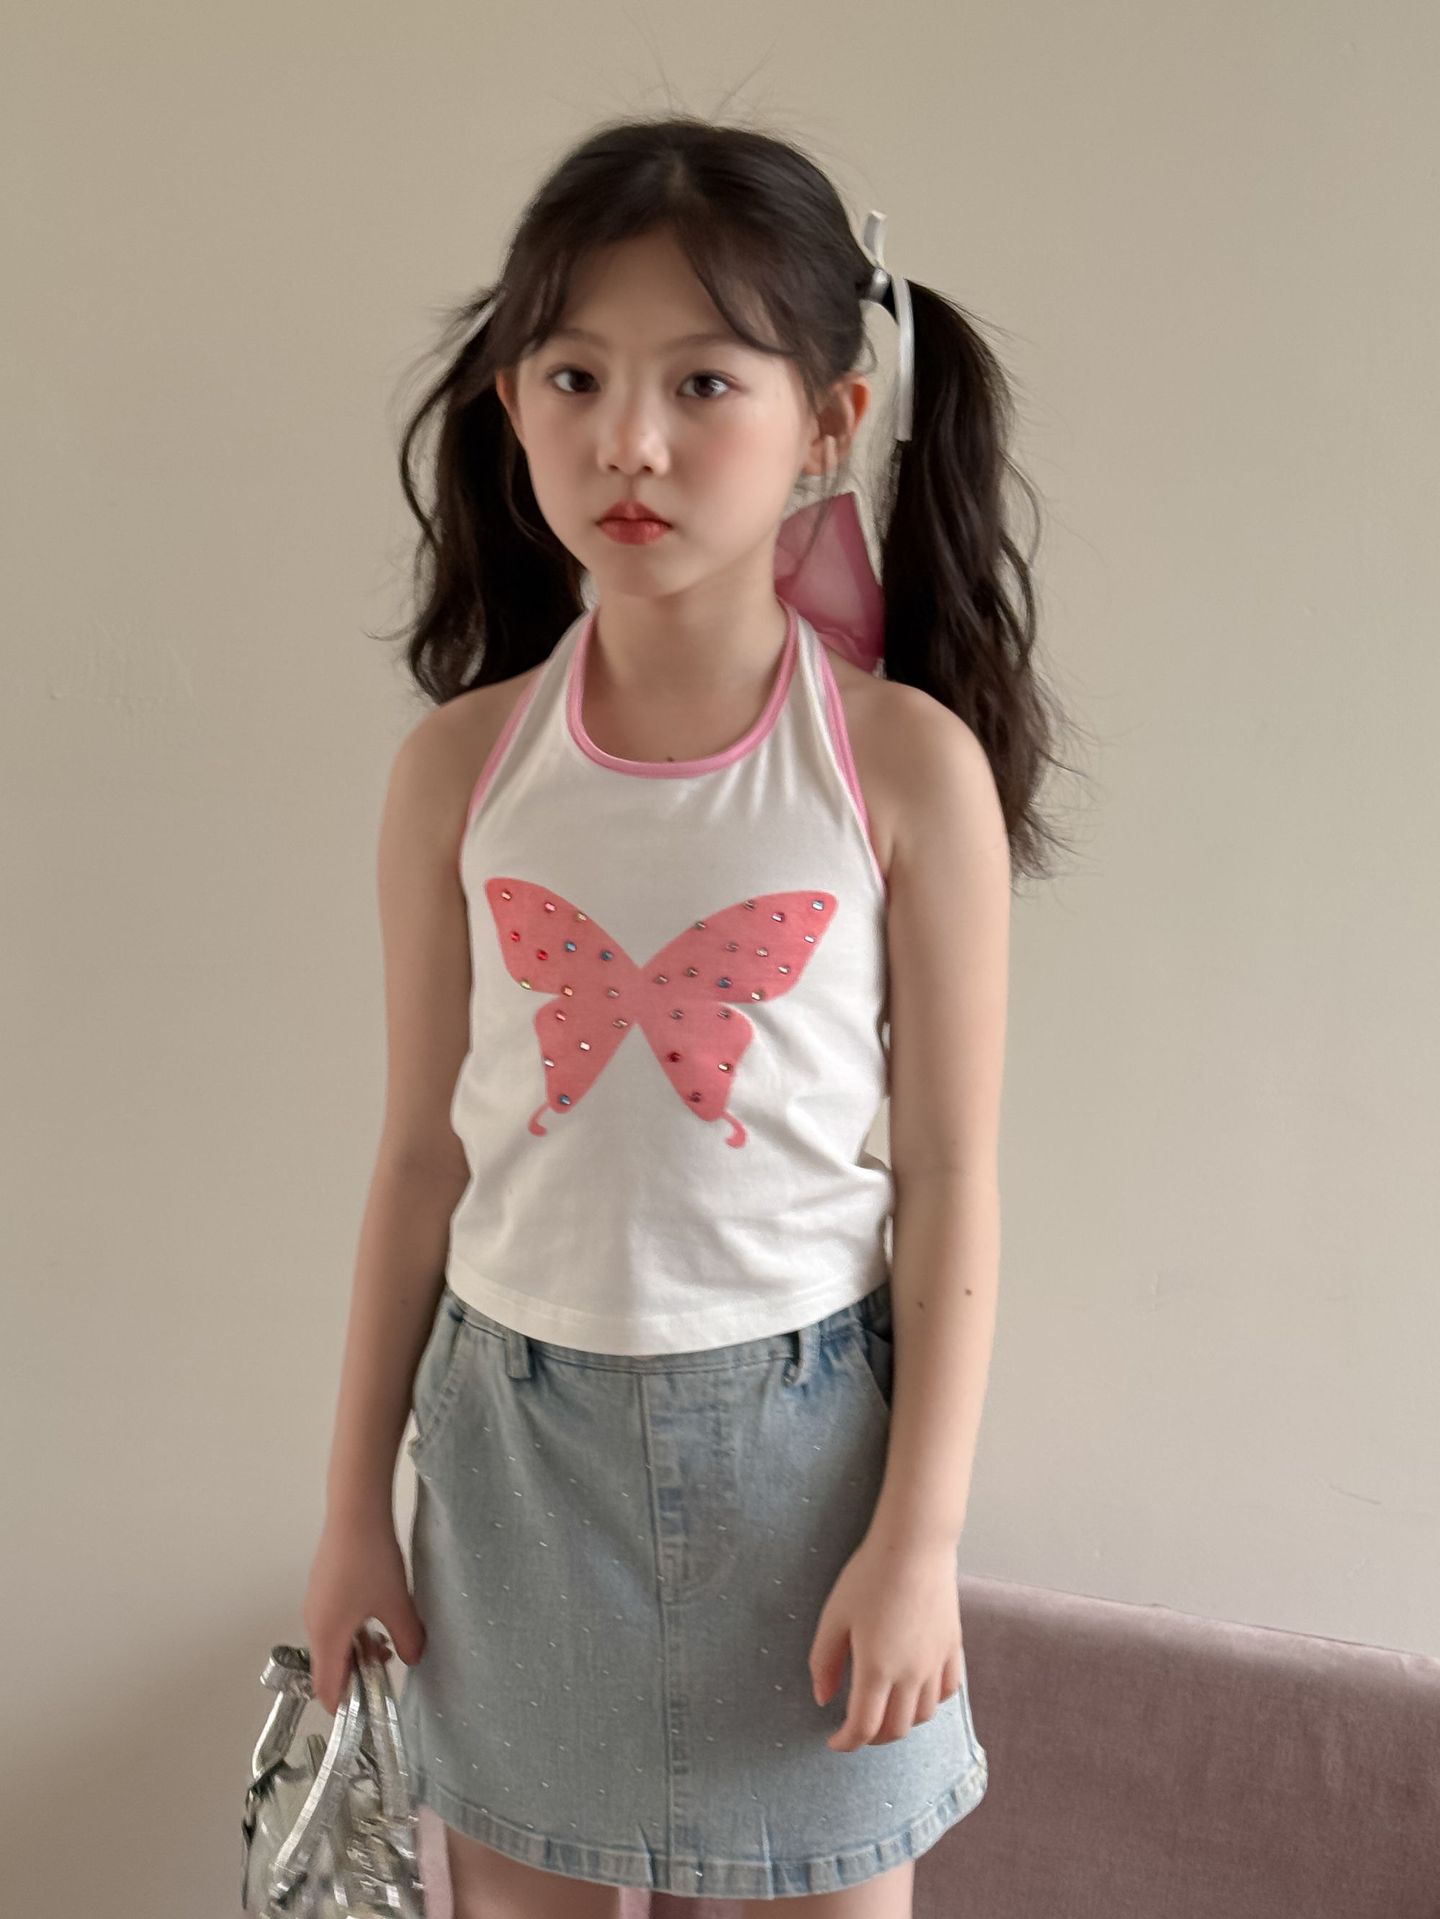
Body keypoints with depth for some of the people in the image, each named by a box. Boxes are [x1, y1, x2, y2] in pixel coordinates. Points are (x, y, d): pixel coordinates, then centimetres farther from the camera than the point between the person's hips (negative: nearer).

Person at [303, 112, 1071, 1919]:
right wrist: (353, 1504, 7)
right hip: (515, 1419, 2)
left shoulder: (911, 764, -10)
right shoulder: (460, 765, -4)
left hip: (796, 1418, -2)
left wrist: (920, 1538, -7)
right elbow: (422, 1157, 3)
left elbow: (949, 1181, -7)